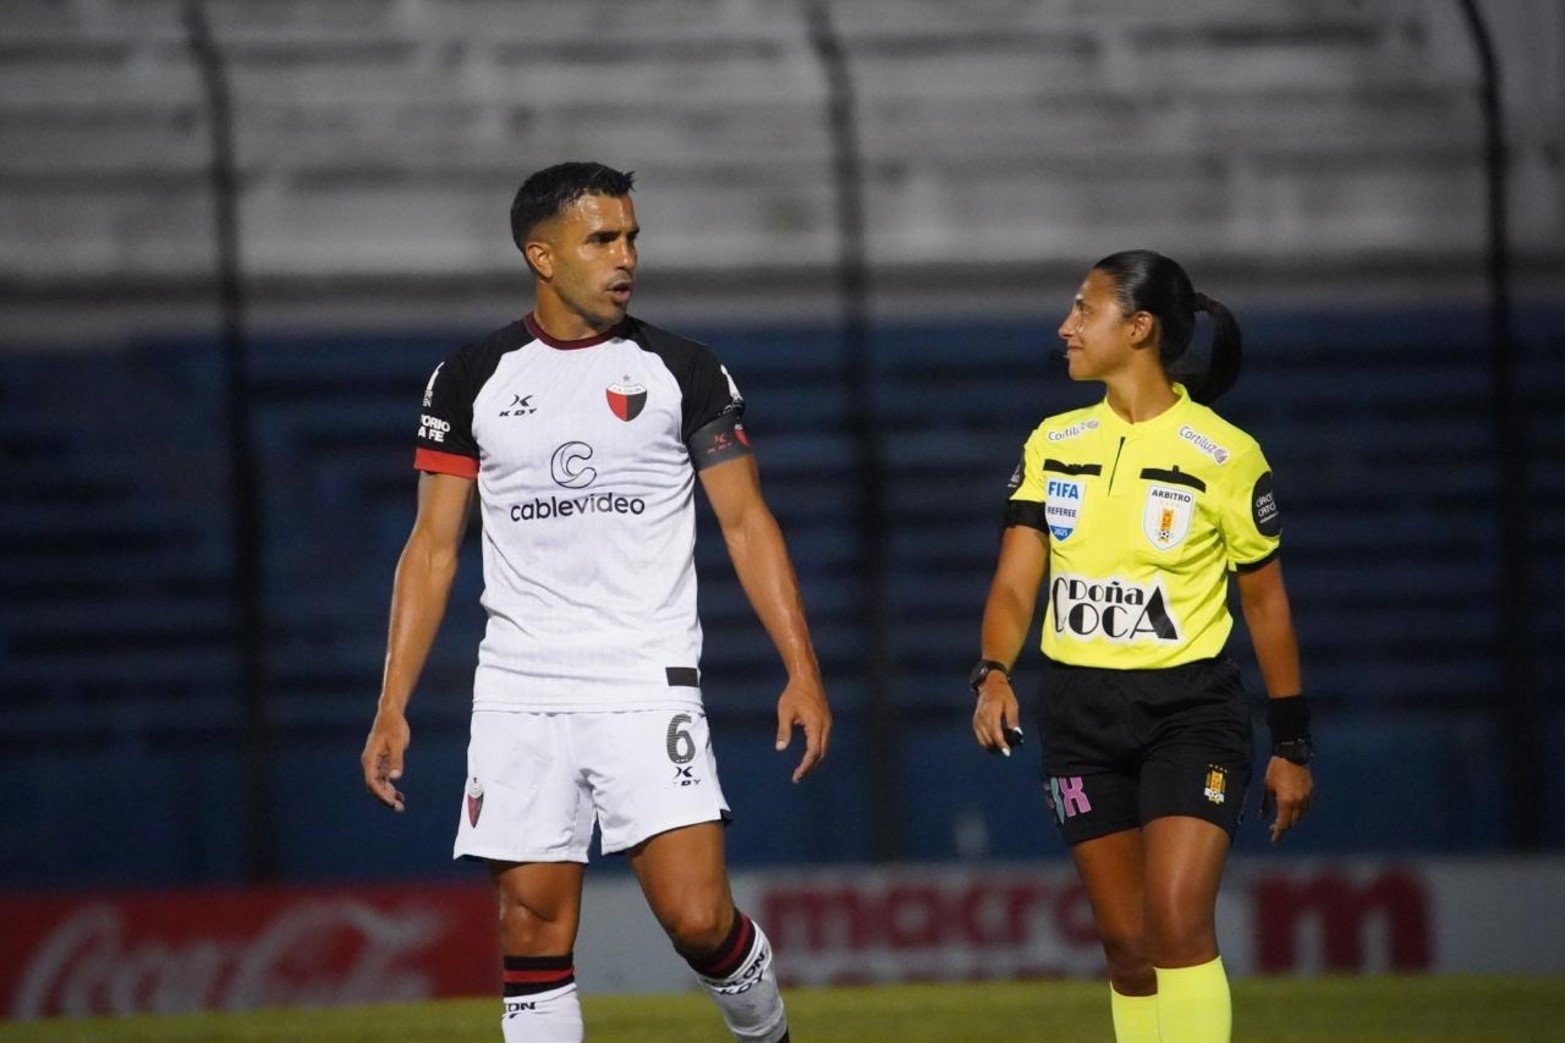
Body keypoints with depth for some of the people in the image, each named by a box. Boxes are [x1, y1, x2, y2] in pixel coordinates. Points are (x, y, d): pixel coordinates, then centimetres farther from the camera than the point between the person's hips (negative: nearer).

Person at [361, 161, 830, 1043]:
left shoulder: (682, 372, 2)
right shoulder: (473, 381, 6)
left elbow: (747, 522, 4)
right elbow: (434, 546, 9)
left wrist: (802, 671, -5)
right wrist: (394, 704, 2)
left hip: (649, 689, -2)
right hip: (519, 696, 2)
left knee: (699, 919, -11)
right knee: (534, 934, 0)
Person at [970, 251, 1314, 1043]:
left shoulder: (1225, 456, -7)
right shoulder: (1054, 444, 4)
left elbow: (1265, 601, 1)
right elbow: (1015, 584, 1)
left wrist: (1292, 746, 3)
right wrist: (993, 674, -19)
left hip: (1190, 713, -4)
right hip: (1079, 711, 4)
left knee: (1178, 922, -19)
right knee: (1125, 939, 7)